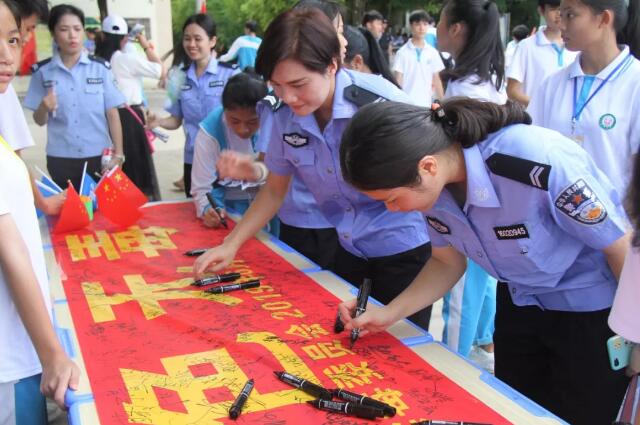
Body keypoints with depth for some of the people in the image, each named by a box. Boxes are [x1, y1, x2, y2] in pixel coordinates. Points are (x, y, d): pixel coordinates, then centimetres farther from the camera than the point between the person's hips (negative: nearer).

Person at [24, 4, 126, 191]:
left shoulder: (100, 68, -1)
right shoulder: (43, 71, 1)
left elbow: (112, 114, 1)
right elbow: (39, 120, 7)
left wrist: (118, 154, -4)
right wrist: (44, 108, -15)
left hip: (99, 157, -1)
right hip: (60, 160, 1)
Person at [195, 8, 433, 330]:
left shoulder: (380, 102, -24)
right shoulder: (285, 117, -9)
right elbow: (275, 190, 6)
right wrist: (231, 245, -2)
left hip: (403, 249, -4)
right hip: (349, 250, 5)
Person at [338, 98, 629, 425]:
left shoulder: (541, 163, -37)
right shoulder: (432, 184, -16)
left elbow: (623, 250, -21)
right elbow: (448, 262, 2)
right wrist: (389, 313, -12)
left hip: (594, 307, -5)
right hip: (519, 302, 6)